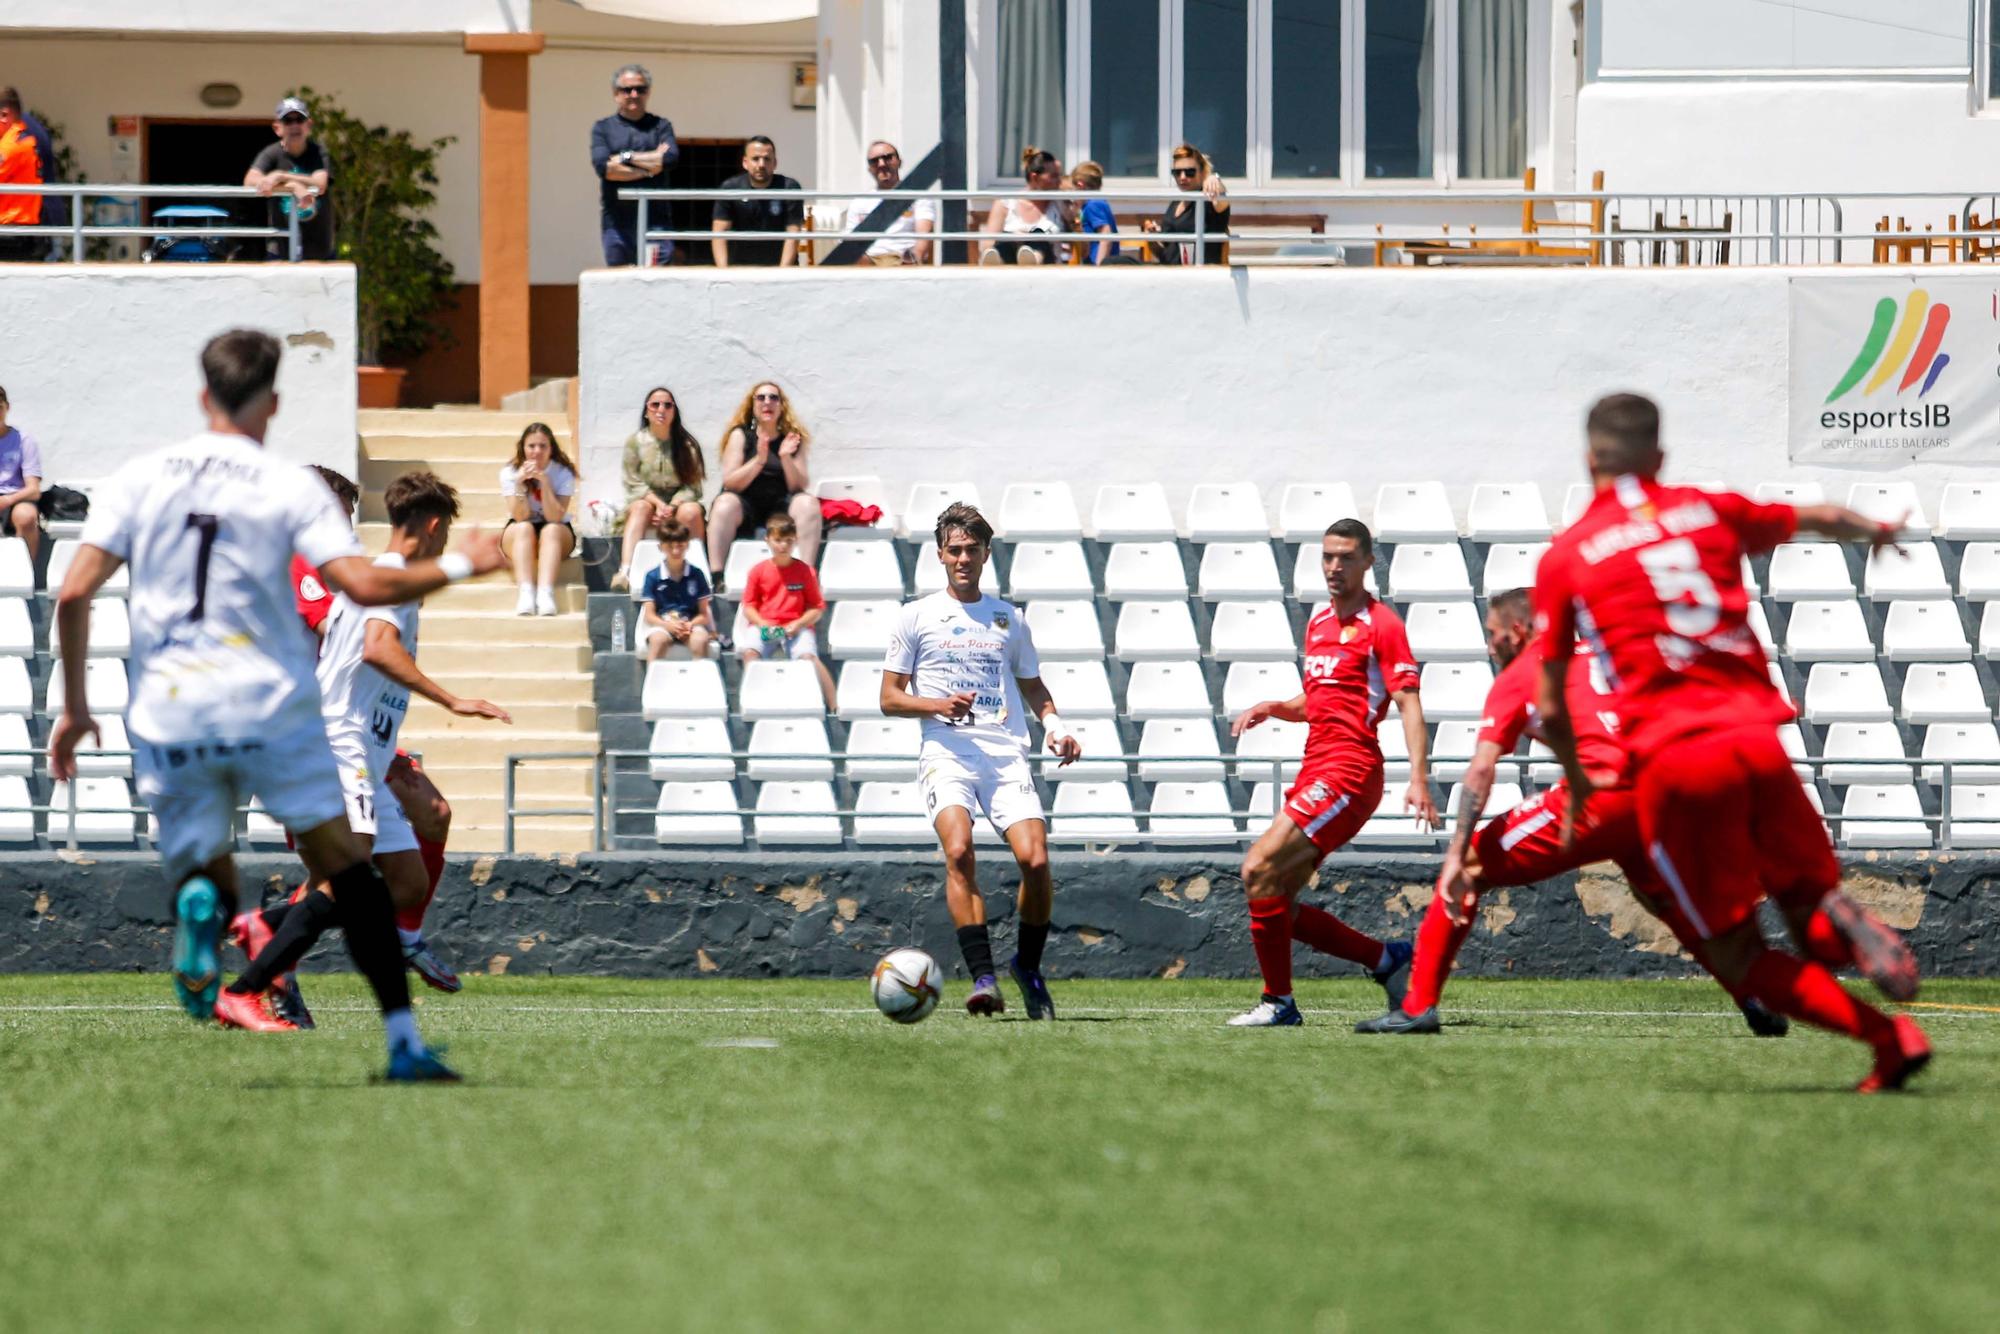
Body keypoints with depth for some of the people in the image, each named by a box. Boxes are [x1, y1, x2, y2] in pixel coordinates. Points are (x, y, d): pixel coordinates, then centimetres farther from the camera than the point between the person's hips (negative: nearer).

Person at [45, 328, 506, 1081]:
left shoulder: (138, 478, 6)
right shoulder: (290, 488, -2)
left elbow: (74, 594, 1)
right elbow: (364, 586, -11)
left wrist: (74, 706, 11)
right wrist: (458, 567, 5)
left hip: (168, 716, 2)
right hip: (270, 706, -2)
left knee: (204, 874, 14)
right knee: (347, 870, 4)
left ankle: (199, 903, -25)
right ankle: (404, 1042, -6)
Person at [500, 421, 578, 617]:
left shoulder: (563, 473, -12)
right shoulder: (510, 473, -10)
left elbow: (555, 518, -22)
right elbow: (520, 517, -19)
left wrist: (545, 482, -31)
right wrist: (519, 484, -32)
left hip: (558, 536, 0)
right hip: (517, 536, 0)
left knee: (551, 530, -35)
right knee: (524, 528, -34)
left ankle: (545, 593, -53)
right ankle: (526, 593, -51)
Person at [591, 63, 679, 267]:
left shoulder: (660, 126, 12)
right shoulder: (603, 128, 10)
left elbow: (671, 158, -7)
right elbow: (602, 166, -8)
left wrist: (627, 157, -5)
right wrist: (649, 169, -6)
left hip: (654, 221, 0)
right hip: (617, 224, 0)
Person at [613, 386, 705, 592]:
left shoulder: (687, 445, 2)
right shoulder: (635, 442, 3)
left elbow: (692, 487, -3)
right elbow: (634, 484, -2)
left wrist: (672, 507, -21)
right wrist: (658, 504, -18)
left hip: (679, 503, 0)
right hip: (648, 500, 0)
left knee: (691, 511, -33)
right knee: (640, 507, -33)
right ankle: (625, 571, -51)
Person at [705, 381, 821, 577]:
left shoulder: (792, 439, 8)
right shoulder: (740, 436, 4)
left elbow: (799, 487, 1)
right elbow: (730, 482, -6)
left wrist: (786, 459, -17)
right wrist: (758, 461, -21)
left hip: (779, 509, 2)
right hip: (744, 508, -2)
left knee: (808, 504, -27)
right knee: (725, 504, -34)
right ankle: (715, 579, -40)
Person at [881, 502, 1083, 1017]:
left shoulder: (1009, 618, 19)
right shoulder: (917, 617, 12)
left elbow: (1032, 686, 29)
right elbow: (890, 698, 10)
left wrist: (1054, 725, 9)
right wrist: (938, 704, -9)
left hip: (1006, 753, 2)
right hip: (946, 751, -2)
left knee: (1035, 858, -16)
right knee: (959, 850, -28)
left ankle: (1027, 966, 8)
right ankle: (983, 977, -29)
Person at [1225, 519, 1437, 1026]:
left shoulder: (1381, 624, -5)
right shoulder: (1319, 622, 20)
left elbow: (1408, 704, -12)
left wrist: (1419, 779, -23)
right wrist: (1271, 708, 10)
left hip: (1348, 770, -9)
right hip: (1316, 770, 9)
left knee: (1259, 869, -18)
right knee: (1277, 900, 4)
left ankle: (1278, 1001, -10)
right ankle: (1386, 959, 15)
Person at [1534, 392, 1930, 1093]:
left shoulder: (1565, 557, 7)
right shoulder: (1712, 511, 15)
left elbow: (1550, 707, 14)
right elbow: (1820, 519, 35)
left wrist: (1575, 778, 34)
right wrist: (1875, 531, 57)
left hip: (1671, 759, -3)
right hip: (1756, 738, 3)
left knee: (1737, 955, 4)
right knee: (1808, 909, 17)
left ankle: (1889, 1036, -17)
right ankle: (1843, 924, -22)